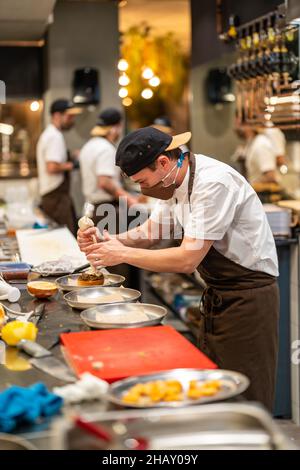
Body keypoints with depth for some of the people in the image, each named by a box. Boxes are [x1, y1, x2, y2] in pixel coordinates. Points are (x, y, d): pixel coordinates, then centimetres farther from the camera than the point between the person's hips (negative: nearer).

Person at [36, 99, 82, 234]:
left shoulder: (48, 134, 18)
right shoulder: (55, 137, -15)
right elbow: (52, 167, -25)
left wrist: (71, 156, 15)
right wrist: (68, 166, -10)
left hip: (48, 195, 11)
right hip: (57, 196, -11)